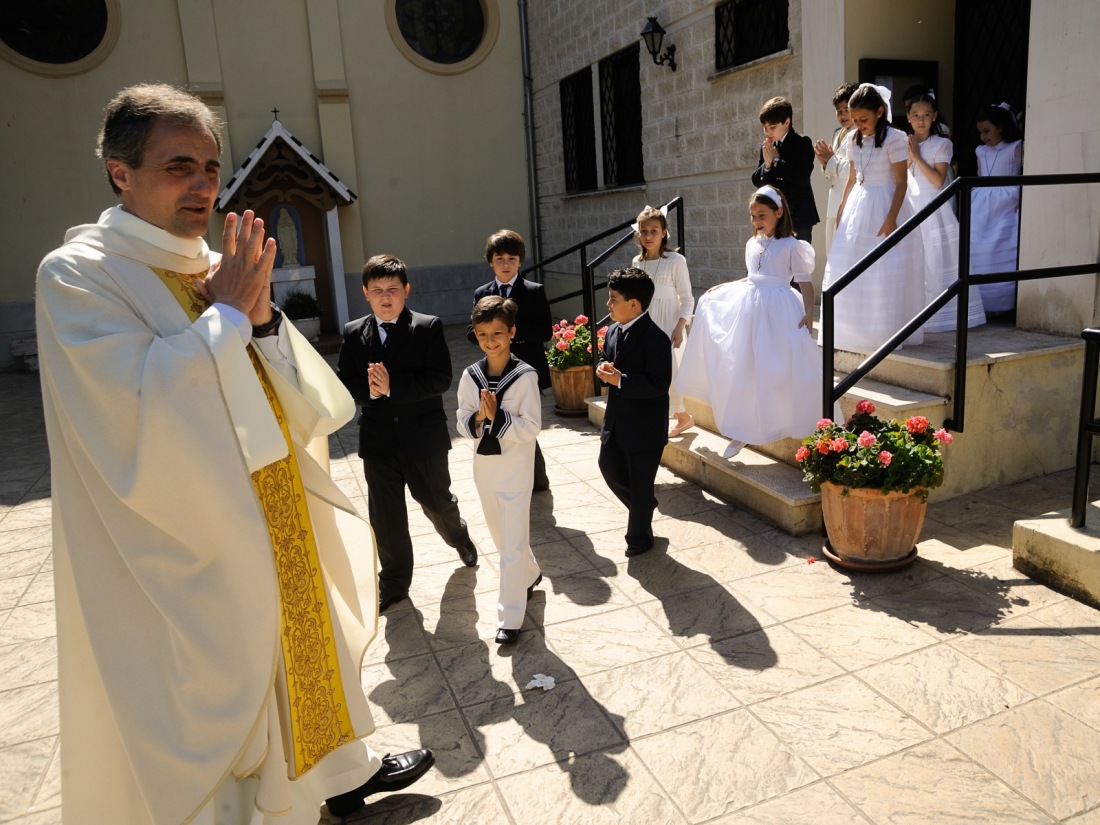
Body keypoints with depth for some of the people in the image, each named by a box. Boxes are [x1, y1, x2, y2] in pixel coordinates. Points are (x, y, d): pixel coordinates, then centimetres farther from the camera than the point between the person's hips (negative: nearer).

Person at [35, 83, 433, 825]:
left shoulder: (215, 269, 7)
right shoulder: (79, 275, -11)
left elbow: (288, 395, 6)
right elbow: (137, 400, -25)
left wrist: (260, 314, -11)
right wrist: (227, 314, -18)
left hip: (273, 529, 7)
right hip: (184, 550, -7)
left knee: (298, 638, 20)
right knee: (205, 689, 8)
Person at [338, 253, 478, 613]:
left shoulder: (429, 327, -7)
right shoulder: (354, 333, 2)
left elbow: (441, 379, -15)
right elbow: (343, 382, 1)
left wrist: (393, 385, -24)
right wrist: (370, 389, -20)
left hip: (424, 435, -2)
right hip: (378, 439, 2)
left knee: (437, 501, 15)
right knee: (385, 517, 9)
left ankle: (459, 537, 49)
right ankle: (394, 583, 28)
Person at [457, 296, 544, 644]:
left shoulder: (525, 376, -14)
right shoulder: (470, 376, -2)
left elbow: (531, 428, -16)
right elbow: (463, 424, 0)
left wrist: (497, 416, -26)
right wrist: (478, 419, -20)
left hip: (516, 469, -5)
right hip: (484, 468, 5)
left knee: (512, 545, -1)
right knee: (501, 536, 22)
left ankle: (510, 618, 10)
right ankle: (530, 574, 49)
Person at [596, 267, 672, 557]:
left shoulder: (655, 339, -21)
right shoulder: (612, 331, 4)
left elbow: (659, 384, -25)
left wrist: (620, 380, -28)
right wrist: (603, 369, -7)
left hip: (645, 426, -8)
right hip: (617, 419, 8)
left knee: (640, 484, 7)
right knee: (609, 466, 18)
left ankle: (639, 536, 27)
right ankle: (644, 506, 42)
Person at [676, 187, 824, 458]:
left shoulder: (791, 246, -6)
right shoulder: (752, 244, 11)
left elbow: (804, 281, -8)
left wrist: (809, 313, -19)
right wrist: (724, 286, 24)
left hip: (778, 312, -6)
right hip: (749, 308, 6)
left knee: (776, 372, -7)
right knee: (742, 371, 6)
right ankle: (740, 431, 16)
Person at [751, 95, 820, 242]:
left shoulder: (802, 143, -7)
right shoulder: (765, 147, 9)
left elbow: (803, 177, -19)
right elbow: (756, 180, 9)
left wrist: (776, 161, -15)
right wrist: (766, 164, -11)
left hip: (798, 216, -5)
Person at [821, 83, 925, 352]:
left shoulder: (894, 139, -10)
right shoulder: (854, 140, 9)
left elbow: (901, 183, -11)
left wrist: (891, 219, -19)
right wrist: (841, 213, 13)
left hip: (884, 208, -6)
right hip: (858, 208, 6)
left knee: (885, 274, -4)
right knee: (849, 269, 6)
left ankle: (885, 332, 6)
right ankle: (854, 329, 18)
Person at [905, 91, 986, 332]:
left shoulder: (942, 144, 0)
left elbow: (938, 180, -11)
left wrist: (917, 156, -10)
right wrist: (908, 156, -5)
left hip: (932, 209, -3)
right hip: (908, 208, 3)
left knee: (935, 261, -4)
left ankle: (939, 314, 2)